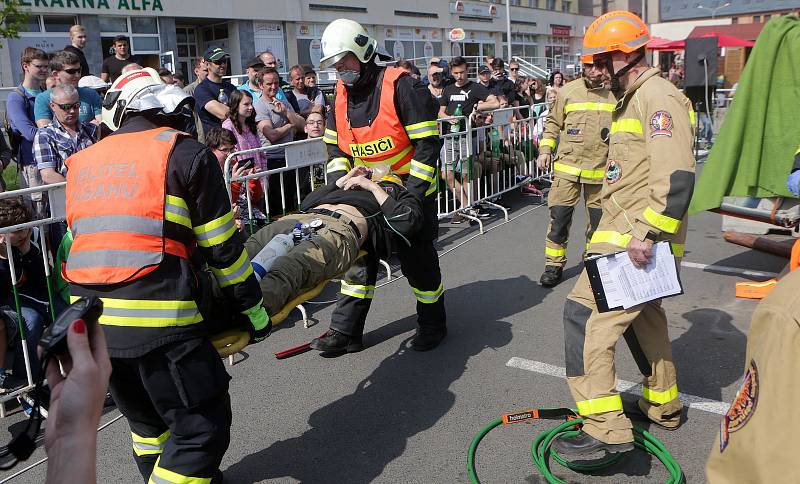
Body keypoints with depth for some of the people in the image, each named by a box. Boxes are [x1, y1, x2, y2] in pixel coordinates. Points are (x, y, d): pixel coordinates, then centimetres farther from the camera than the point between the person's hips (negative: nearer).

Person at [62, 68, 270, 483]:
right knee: (203, 426, 4)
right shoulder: (184, 153, 0)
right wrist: (253, 310, 7)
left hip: (87, 322, 8)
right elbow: (221, 247, -2)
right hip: (156, 320, -7)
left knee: (146, 418, 27)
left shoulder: (83, 161, 19)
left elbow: (79, 243, 22)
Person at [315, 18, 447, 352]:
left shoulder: (400, 86, -18)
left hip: (410, 191, -6)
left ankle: (432, 324, 25)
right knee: (358, 259, 9)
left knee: (418, 260, 5)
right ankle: (345, 331, 19)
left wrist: (413, 193, -23)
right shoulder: (342, 93, 4)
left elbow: (427, 142, -19)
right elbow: (335, 146, 10)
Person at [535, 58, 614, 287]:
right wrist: (545, 150, 1)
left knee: (599, 219, 11)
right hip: (567, 167, -1)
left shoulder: (615, 94, 1)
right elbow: (553, 123, 10)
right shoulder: (567, 92, 1)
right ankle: (554, 265, 14)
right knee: (559, 217, 0)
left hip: (601, 170, 1)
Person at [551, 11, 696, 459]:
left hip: (634, 240, -11)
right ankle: (663, 404, 38)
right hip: (635, 233, 11)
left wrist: (645, 235, -25)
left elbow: (677, 178, -25)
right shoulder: (635, 98, 18)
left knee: (585, 314, -12)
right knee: (643, 314, 21)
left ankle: (606, 429, -9)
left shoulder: (658, 97, -15)